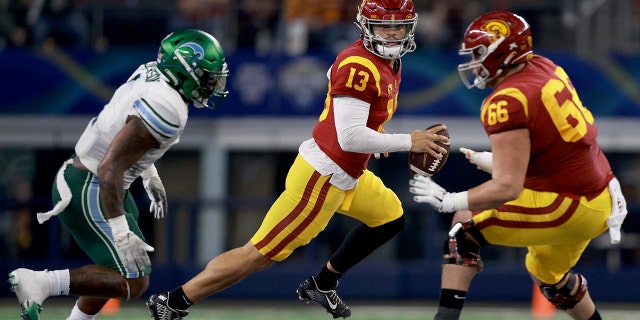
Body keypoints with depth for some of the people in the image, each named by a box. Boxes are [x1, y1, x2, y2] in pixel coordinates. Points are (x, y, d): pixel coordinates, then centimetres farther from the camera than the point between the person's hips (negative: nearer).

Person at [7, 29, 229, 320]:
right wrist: (119, 230, -31)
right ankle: (40, 283, -15)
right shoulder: (166, 109, -26)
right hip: (91, 194, -10)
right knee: (133, 282, -10)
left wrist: (150, 175, 31)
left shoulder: (150, 74, 1)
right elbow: (110, 167, -31)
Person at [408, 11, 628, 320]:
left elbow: (508, 188, -25)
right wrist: (494, 161, 22)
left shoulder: (507, 103, -20)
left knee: (465, 224, -4)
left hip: (569, 207, -9)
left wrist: (448, 200, -18)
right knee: (547, 271, 30)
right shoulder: (543, 68, 3)